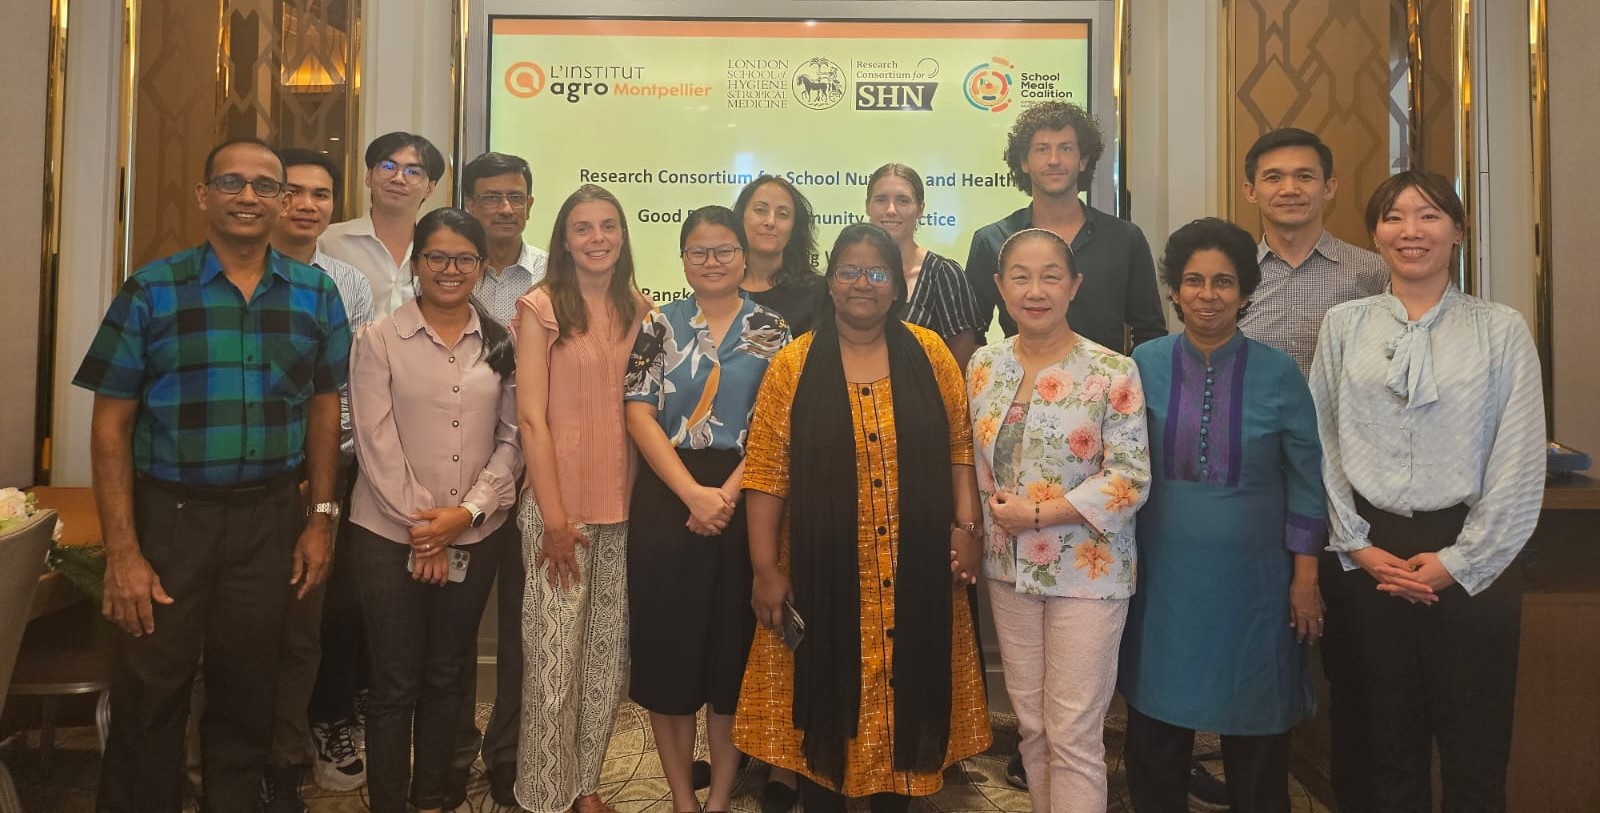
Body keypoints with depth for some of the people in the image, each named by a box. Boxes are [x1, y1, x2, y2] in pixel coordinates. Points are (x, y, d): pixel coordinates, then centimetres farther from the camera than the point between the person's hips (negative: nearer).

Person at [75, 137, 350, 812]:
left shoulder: (316, 295, 4)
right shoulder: (151, 291, -3)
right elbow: (111, 425, -4)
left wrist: (320, 518, 3)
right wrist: (121, 552, -9)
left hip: (271, 520, 2)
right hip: (168, 516, -2)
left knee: (247, 693, 15)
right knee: (147, 698, 7)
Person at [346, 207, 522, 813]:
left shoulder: (501, 344, 5)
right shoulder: (380, 341, -2)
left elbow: (512, 438, 3)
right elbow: (376, 442, -7)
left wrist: (468, 511, -9)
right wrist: (422, 524, -11)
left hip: (475, 537, 3)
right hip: (392, 536, -2)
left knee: (446, 677, 14)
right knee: (395, 684, 4)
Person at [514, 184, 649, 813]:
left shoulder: (639, 308, 8)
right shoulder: (542, 306, -5)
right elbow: (531, 417, -9)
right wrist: (554, 515, -13)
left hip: (624, 501, 5)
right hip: (559, 503, -4)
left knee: (609, 649, 11)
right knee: (554, 655, 0)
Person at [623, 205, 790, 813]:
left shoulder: (771, 329, 5)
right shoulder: (659, 325, 6)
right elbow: (639, 416, -2)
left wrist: (728, 493, -13)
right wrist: (694, 493, -14)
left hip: (745, 503, 0)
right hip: (668, 501, 1)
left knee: (734, 649, 5)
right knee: (667, 647, 4)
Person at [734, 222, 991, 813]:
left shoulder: (929, 353, 3)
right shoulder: (793, 365, -2)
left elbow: (961, 445, 5)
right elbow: (766, 472, -4)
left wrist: (966, 526, -4)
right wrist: (766, 569, -8)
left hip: (915, 574, 2)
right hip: (824, 571, -1)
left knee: (903, 692, 12)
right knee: (826, 697, 9)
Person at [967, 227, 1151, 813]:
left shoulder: (1112, 372, -11)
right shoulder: (984, 366, 3)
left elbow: (1131, 479, -14)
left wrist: (1038, 515, -17)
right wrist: (993, 519, -4)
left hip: (1087, 570, -4)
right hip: (1009, 568, 4)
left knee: (1073, 736, 2)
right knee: (1030, 723, 15)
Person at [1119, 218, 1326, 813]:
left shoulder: (1278, 373, -5)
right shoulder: (1145, 365, -2)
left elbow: (1306, 479, -1)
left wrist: (1305, 576, -3)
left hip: (1253, 579, -1)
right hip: (1164, 576, 1)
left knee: (1256, 739, 13)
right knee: (1156, 727, 13)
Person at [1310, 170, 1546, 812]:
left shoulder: (1502, 330, 1)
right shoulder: (1344, 326, 5)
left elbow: (1521, 464, -2)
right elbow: (1322, 446, 3)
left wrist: (1459, 561, -7)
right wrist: (1358, 546, -3)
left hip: (1471, 563, -1)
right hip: (1366, 558, 1)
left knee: (1474, 757, 6)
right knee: (1387, 746, 11)